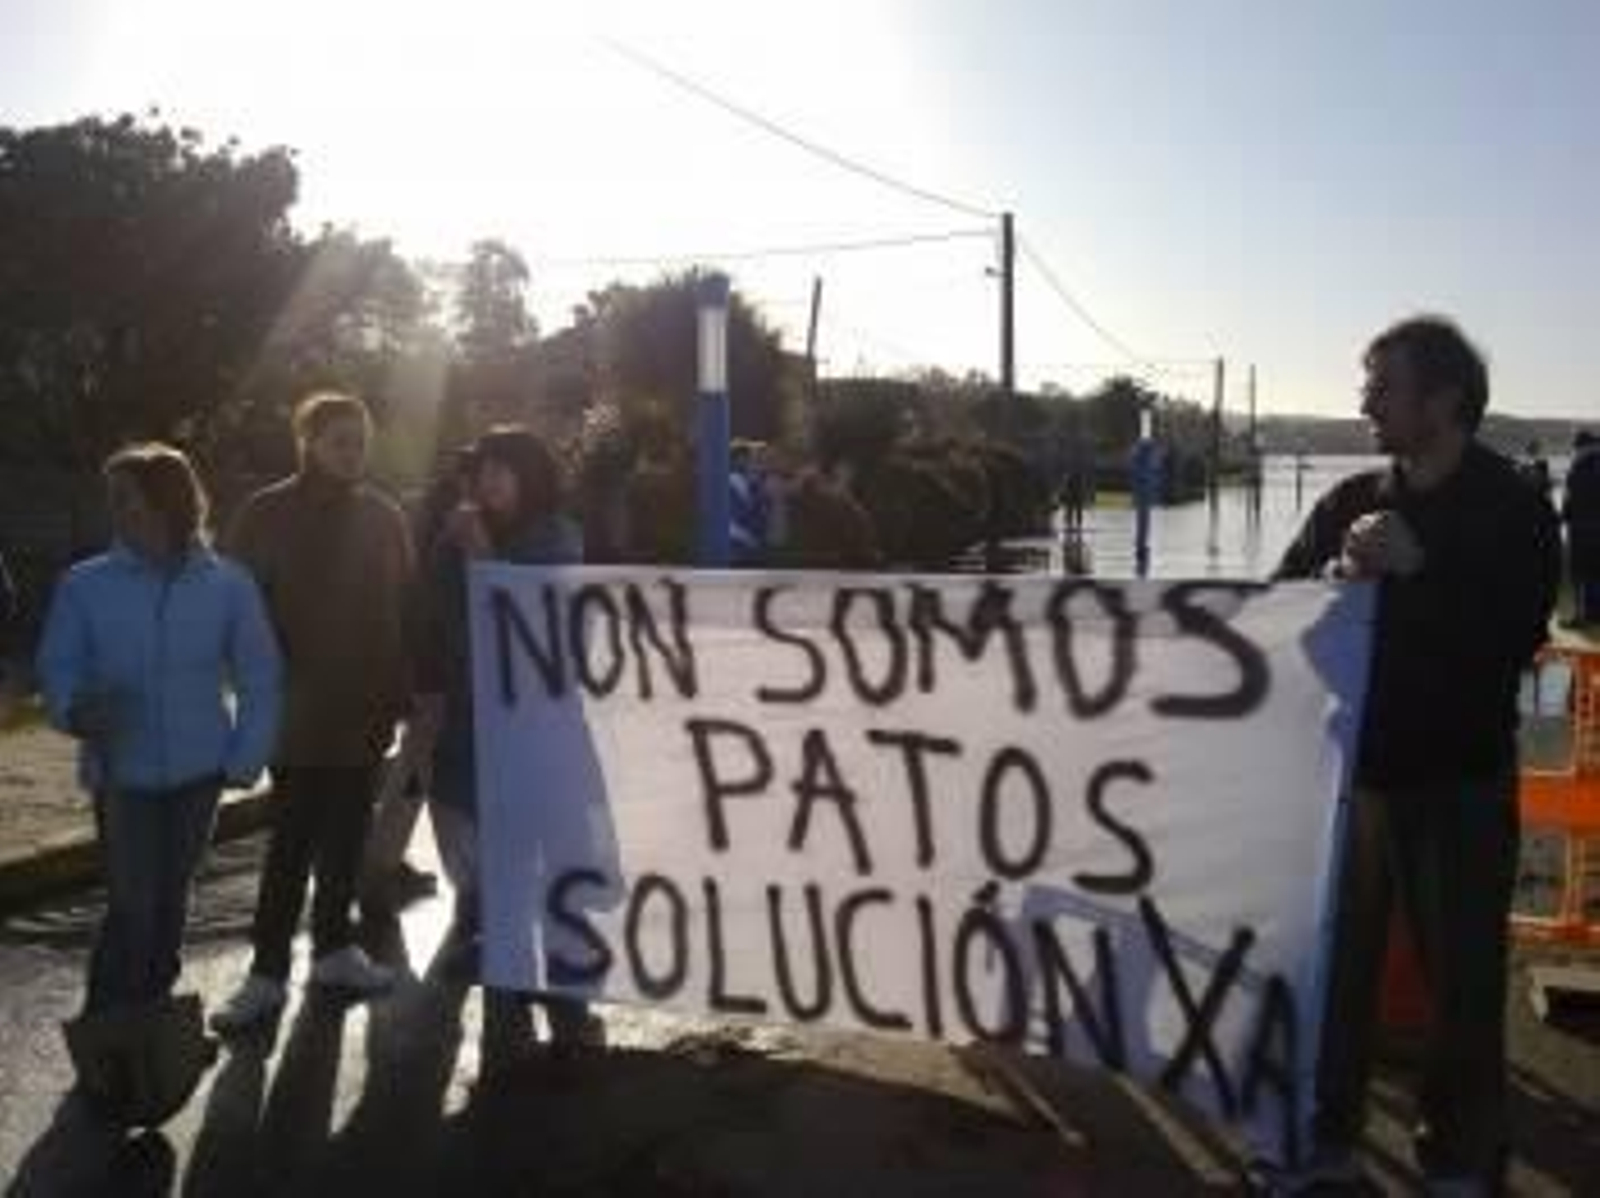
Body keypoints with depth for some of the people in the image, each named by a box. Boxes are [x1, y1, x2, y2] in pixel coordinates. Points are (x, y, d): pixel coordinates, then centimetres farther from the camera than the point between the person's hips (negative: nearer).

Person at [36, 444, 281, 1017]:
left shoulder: (228, 584, -3)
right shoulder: (84, 585, -6)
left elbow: (258, 676, 2)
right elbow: (57, 668, 0)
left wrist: (244, 758, -5)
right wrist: (78, 710, -22)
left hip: (198, 771, 1)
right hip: (122, 772, -1)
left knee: (169, 902, 13)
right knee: (132, 906, -7)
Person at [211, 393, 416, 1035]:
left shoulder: (384, 516, 6)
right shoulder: (267, 514, -4)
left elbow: (407, 607, 7)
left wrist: (406, 691, 1)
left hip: (366, 706, 4)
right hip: (297, 709, -4)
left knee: (346, 833, 12)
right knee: (293, 841, -3)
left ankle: (334, 947, 25)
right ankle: (268, 970, 7)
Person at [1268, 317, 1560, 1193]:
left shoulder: (1514, 508, -5)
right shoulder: (1352, 503, 6)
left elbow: (1512, 640, -16)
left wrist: (1418, 569, -26)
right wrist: (1333, 579, -17)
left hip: (1458, 782, -4)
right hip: (1352, 769, 4)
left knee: (1461, 975, 5)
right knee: (1334, 959, 11)